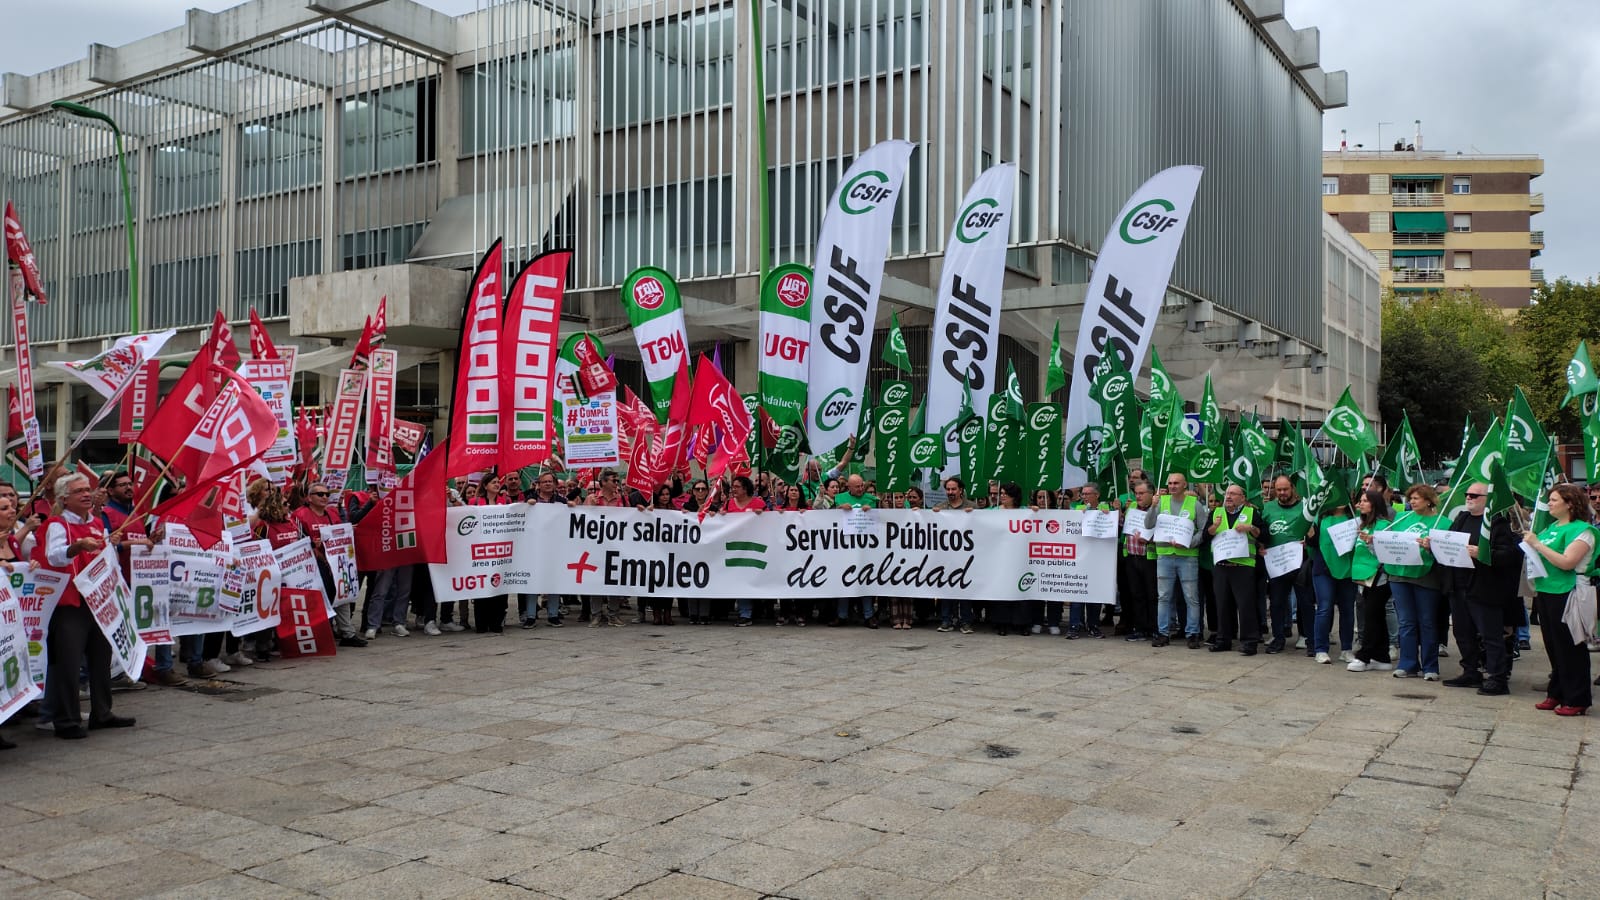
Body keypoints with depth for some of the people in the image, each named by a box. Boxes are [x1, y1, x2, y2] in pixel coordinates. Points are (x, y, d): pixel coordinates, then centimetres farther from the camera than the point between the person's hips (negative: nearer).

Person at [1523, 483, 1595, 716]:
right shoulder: (1551, 527, 14)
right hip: (1545, 592, 8)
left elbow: (1567, 562, -22)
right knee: (1553, 648, 14)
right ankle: (1556, 694, 23)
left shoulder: (1582, 530, -10)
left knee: (1570, 649, -1)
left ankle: (1576, 701, 7)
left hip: (1565, 594, -8)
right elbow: (1540, 557, 21)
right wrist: (1530, 544, 2)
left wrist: (1537, 544, -19)